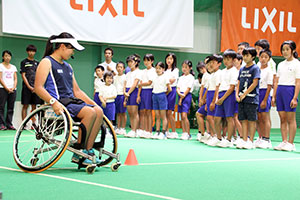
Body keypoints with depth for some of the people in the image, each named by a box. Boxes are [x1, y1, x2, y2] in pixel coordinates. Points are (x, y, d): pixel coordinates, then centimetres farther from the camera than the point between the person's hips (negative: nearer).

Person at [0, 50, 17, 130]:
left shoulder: (13, 67, 17)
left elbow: (15, 79, 12)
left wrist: (13, 88, -5)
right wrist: (7, 88, -12)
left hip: (13, 90, 4)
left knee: (11, 108, 2)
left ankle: (9, 124, 4)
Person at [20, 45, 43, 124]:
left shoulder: (37, 63, 15)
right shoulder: (24, 62, 3)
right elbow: (23, 75, -4)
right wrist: (29, 87, -12)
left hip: (35, 88, 4)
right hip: (26, 87, -4)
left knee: (34, 106, 5)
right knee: (25, 106, -4)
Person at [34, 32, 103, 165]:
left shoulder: (68, 66, 24)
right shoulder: (47, 62, -2)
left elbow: (76, 91, 26)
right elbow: (38, 87, -15)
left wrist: (93, 103, 13)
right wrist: (53, 102, -30)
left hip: (71, 101, 8)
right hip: (59, 103, -8)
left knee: (98, 111, -14)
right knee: (90, 112, -27)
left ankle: (88, 150, -15)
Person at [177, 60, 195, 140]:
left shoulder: (191, 77, -4)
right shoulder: (181, 77, 16)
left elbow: (188, 89, -9)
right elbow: (178, 88, 8)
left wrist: (182, 97, -12)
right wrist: (179, 94, -13)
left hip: (187, 96, -7)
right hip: (180, 96, 7)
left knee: (184, 115, -14)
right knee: (182, 116, 5)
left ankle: (188, 134, -10)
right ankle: (184, 133, 8)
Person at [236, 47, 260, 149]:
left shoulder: (255, 68, -4)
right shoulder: (242, 69, 15)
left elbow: (255, 83, -11)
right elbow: (238, 83, 15)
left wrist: (244, 94, -13)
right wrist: (237, 95, -1)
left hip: (251, 98, -6)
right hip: (241, 99, 6)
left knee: (251, 120, -2)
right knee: (243, 120, 6)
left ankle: (250, 141, 1)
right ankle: (244, 140, 10)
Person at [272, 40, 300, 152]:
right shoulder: (281, 65, 16)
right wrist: (274, 96, 10)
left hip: (290, 90, -6)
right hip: (279, 91, 6)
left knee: (291, 119, -3)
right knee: (282, 119, 5)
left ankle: (291, 143, 0)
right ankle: (284, 142, 9)